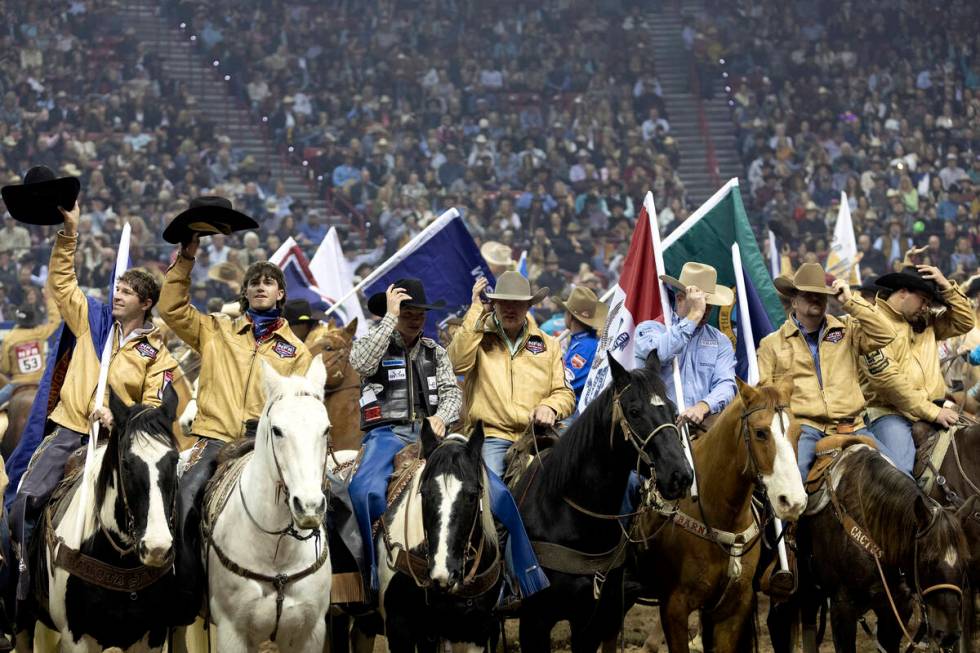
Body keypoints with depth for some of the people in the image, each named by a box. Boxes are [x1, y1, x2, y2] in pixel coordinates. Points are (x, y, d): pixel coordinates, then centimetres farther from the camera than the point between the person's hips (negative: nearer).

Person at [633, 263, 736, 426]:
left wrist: (702, 407, -20)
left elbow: (725, 384, 2)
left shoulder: (721, 341, 18)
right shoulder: (649, 328, 9)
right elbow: (659, 354, -16)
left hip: (702, 423, 3)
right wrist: (694, 315, -10)